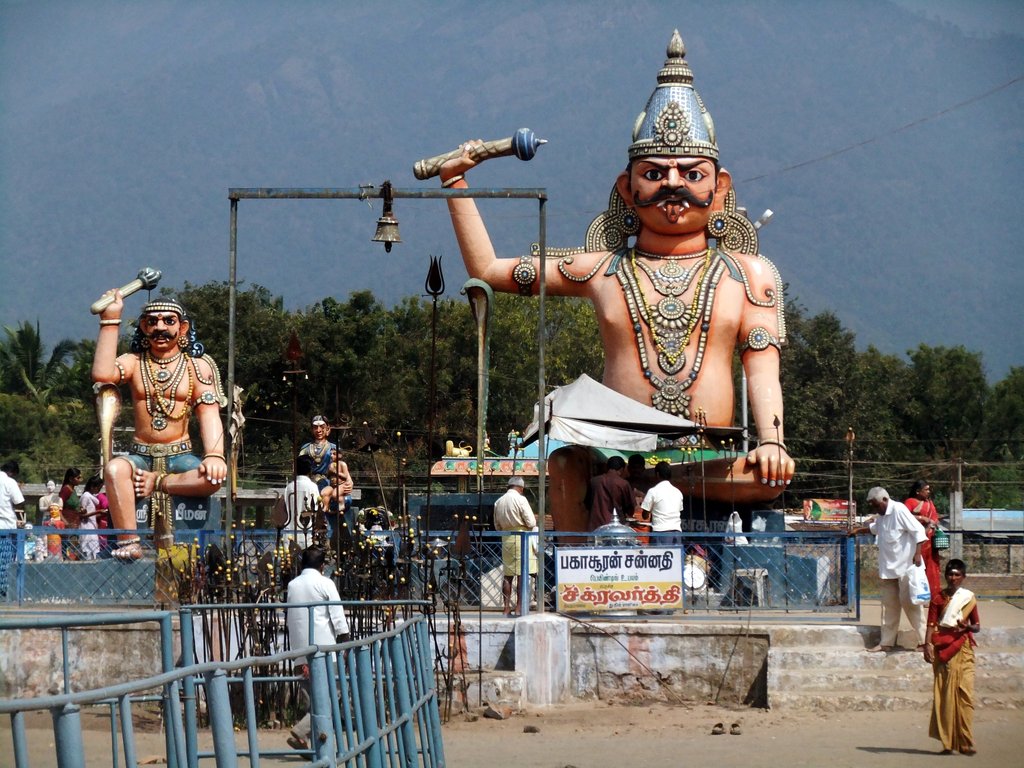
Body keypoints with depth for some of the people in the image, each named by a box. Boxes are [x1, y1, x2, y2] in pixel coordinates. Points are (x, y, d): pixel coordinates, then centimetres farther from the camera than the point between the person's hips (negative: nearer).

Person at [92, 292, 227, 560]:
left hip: (180, 456, 0)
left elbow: (209, 413, -7)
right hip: (141, 456, 0)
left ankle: (157, 482, -18)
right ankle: (129, 543, -36)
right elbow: (102, 374, -16)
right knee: (115, 468, -35)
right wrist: (110, 320, -14)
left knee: (214, 476, -33)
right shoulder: (134, 363, 7)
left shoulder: (197, 366, 5)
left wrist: (215, 455, -26)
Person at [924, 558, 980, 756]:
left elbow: (977, 625, 14)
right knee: (945, 694, -3)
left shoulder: (969, 598, 10)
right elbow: (931, 624, -1)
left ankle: (965, 742, -8)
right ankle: (947, 742, 0)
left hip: (963, 648, 1)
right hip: (943, 648, -1)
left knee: (965, 693, -8)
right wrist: (928, 644, -16)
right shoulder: (938, 598, 6)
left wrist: (968, 627, -8)